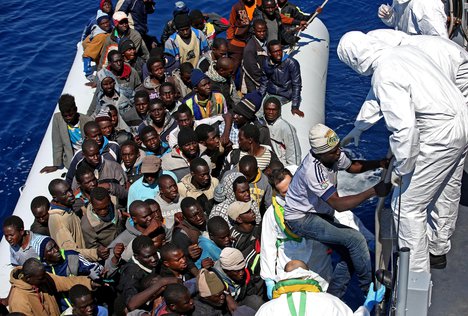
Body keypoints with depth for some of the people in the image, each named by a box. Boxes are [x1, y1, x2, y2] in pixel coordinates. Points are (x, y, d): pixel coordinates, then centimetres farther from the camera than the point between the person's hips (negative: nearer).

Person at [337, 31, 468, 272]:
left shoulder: (384, 76, -20)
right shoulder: (406, 51, 8)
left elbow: (404, 127, -27)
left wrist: (400, 169, -15)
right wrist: (358, 129, 33)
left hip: (439, 135, -10)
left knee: (407, 206, 1)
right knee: (446, 194, 25)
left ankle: (416, 272, 9)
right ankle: (438, 250, 45)